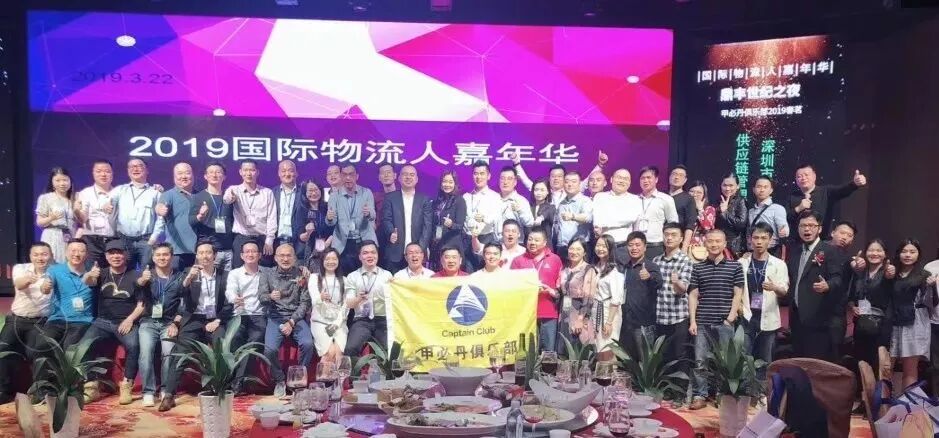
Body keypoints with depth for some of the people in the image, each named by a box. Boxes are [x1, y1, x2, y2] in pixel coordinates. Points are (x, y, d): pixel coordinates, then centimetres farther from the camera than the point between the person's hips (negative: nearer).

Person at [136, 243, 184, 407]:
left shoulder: (180, 277, 11)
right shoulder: (147, 275, 11)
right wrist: (142, 280, -34)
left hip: (170, 322, 0)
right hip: (149, 321, 0)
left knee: (168, 351, -24)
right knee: (146, 351, -24)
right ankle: (148, 392, -16)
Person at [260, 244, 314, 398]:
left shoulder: (301, 274, 4)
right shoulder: (267, 275, 7)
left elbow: (305, 302, 0)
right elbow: (261, 297, -4)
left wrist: (292, 322, -11)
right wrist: (270, 297, -29)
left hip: (296, 317, 0)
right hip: (275, 317, 0)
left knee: (307, 344, -28)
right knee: (270, 349, -26)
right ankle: (279, 380, 1)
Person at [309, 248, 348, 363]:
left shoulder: (343, 280, 15)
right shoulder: (314, 277, 8)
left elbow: (346, 304, 7)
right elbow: (314, 301, -6)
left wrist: (337, 322, -8)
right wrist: (321, 298, -30)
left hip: (339, 322, 2)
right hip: (320, 322, -2)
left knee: (339, 352, -25)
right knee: (330, 352, -25)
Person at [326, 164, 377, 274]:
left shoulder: (366, 193, 4)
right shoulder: (335, 196, 4)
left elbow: (372, 216, -7)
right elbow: (331, 222, -3)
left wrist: (368, 213, -31)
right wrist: (329, 218, -27)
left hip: (365, 241, 0)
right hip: (343, 244, 0)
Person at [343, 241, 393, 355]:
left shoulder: (387, 275, 8)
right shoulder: (352, 277, 8)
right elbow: (349, 304, 0)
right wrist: (359, 298, -23)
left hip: (383, 320, 0)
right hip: (361, 321, 0)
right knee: (350, 349, -26)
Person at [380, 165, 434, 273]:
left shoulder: (425, 199, 9)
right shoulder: (390, 197, 10)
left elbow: (428, 225, 2)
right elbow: (386, 220, 1)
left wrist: (421, 247, -11)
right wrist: (391, 233, -21)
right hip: (395, 252, 0)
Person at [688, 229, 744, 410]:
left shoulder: (735, 266, 4)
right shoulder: (698, 268, 8)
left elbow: (737, 295, 3)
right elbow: (693, 295, 8)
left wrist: (731, 317, -6)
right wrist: (693, 320, 0)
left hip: (724, 322, -1)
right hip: (702, 322, 1)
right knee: (700, 361, 1)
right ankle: (700, 396, 8)